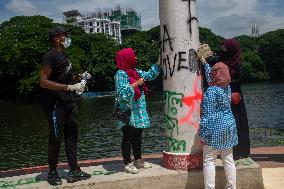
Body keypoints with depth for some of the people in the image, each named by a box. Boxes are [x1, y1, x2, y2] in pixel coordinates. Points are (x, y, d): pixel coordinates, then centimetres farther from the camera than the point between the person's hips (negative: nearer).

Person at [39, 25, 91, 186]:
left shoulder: (63, 55, 15)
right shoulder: (51, 56, -13)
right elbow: (43, 82, -21)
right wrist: (69, 87, -24)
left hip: (68, 101, 9)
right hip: (55, 103, -9)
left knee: (72, 135, 10)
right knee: (56, 138, 0)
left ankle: (74, 171, 18)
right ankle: (53, 173, 15)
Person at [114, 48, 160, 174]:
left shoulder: (136, 72, 13)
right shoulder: (121, 74, -12)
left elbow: (150, 75, 23)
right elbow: (122, 92, -21)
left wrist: (158, 62, 18)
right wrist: (136, 84, -19)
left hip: (139, 111, 8)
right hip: (128, 113, -8)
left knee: (138, 136, 15)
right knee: (128, 137, -1)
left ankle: (138, 161, 26)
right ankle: (127, 163, 8)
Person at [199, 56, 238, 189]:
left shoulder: (211, 91, -15)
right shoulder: (227, 88, 6)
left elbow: (208, 116, -17)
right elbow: (210, 79, 25)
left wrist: (204, 135, -12)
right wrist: (204, 63, 35)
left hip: (216, 128, -7)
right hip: (229, 125, 8)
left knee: (209, 161, 0)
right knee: (228, 159, 13)